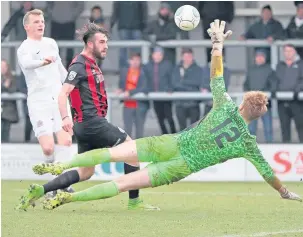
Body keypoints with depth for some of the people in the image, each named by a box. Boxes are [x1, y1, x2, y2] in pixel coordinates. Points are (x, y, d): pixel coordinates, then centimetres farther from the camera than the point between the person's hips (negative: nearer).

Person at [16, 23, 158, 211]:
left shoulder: (91, 64, 19)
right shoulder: (80, 65, -10)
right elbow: (63, 93, -20)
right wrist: (65, 117, -33)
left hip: (86, 125, 10)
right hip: (92, 122, -10)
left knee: (85, 172, 11)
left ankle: (39, 191, 6)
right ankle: (134, 201, -2)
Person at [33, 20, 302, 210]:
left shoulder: (226, 107, 1)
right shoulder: (249, 144, 1)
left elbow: (216, 76, 7)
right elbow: (268, 173, 10)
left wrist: (217, 43, 19)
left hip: (172, 144, 1)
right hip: (184, 167, -1)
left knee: (110, 153, 1)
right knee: (124, 183, -7)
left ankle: (60, 166, -12)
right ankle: (70, 197, -17)